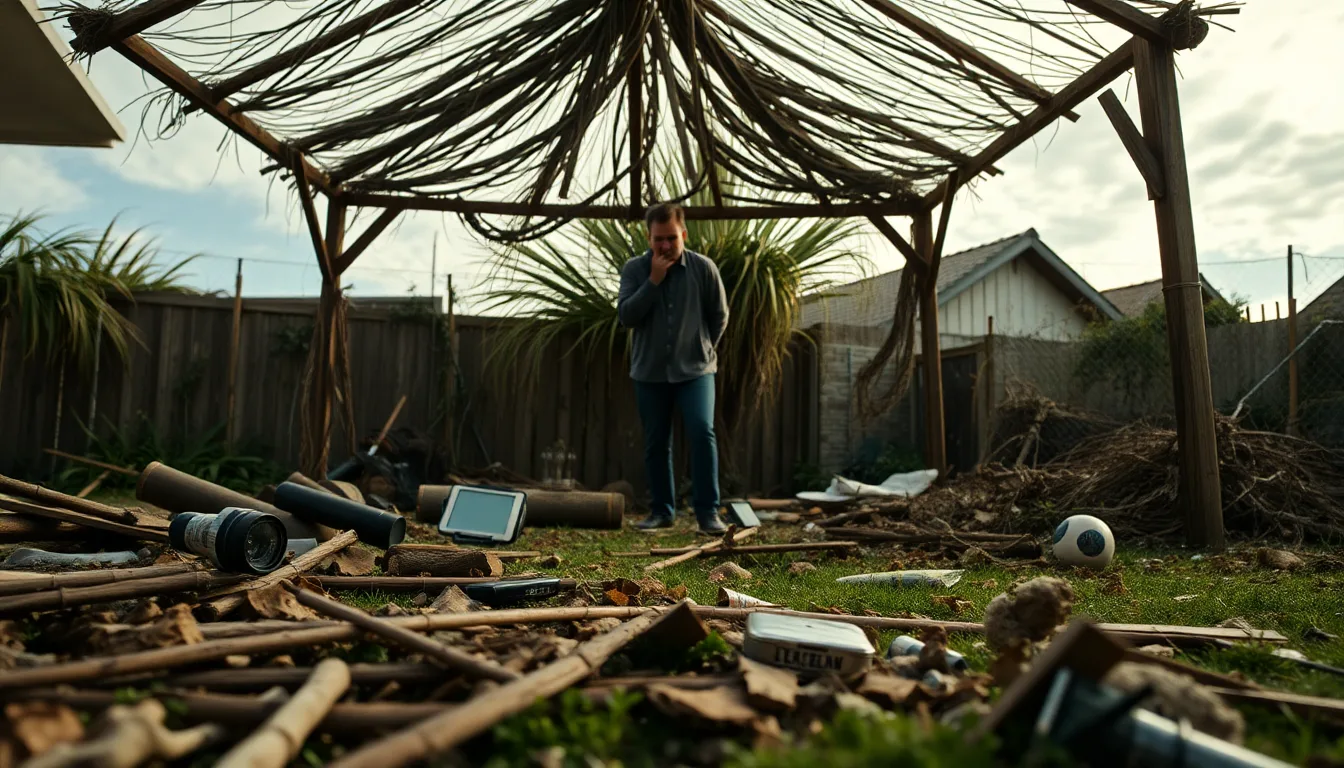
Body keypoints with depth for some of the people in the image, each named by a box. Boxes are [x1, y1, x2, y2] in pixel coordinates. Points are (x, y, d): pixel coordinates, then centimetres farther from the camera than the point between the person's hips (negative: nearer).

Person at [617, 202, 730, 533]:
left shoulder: (703, 268, -4)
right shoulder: (634, 269, -2)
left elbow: (719, 316, 7)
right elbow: (625, 316, -13)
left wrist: (702, 348, 11)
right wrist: (653, 280, -17)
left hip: (695, 369, -2)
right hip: (649, 372, 2)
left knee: (702, 432, -16)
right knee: (656, 444, 8)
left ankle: (708, 511, -8)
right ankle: (662, 511, 21)